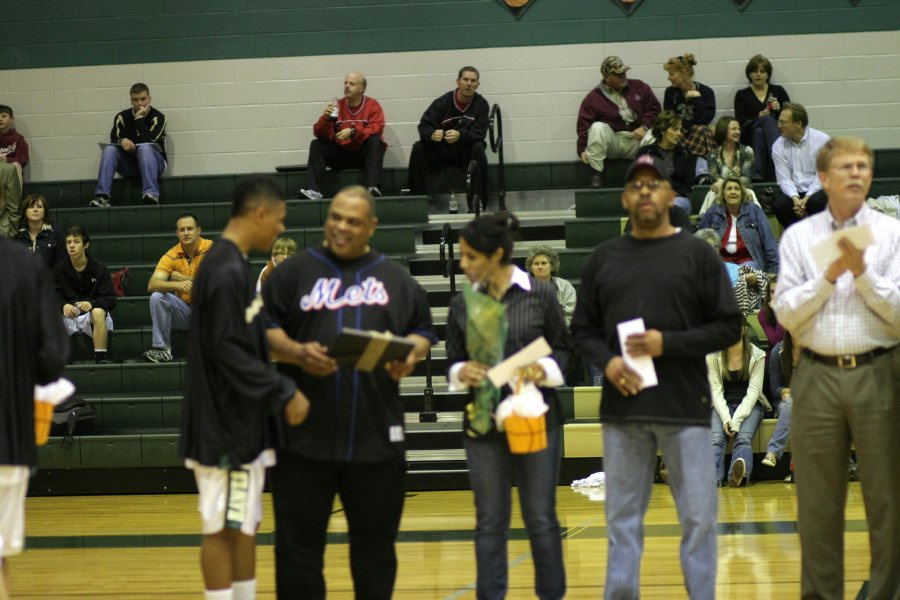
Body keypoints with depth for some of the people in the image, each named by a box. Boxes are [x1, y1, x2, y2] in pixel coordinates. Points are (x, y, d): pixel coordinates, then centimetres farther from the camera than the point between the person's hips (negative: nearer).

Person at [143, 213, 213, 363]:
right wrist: (177, 284, -37)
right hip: (184, 310, 2)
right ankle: (162, 348, -15)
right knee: (156, 297, -21)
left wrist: (181, 278, -14)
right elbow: (152, 285, -18)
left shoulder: (211, 249, -10)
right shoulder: (172, 255, -5)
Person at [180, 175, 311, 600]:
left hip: (242, 422, 10)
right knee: (223, 529, -4)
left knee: (244, 527, 13)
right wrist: (284, 393, -18)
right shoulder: (227, 271, -17)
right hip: (225, 425, -10)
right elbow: (227, 351, -22)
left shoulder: (233, 265, 14)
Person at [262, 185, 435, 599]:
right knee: (300, 540, 2)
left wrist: (411, 355, -7)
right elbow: (264, 329, 2)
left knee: (375, 541, 10)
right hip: (305, 435, -2)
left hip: (377, 436, 2)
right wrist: (296, 352, -17)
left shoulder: (395, 278, 13)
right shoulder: (295, 271, 6)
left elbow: (422, 331, 15)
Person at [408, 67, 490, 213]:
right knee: (418, 148, -24)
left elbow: (479, 133, -15)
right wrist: (431, 134, -36)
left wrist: (460, 136, -37)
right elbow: (424, 125, -10)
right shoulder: (443, 102, -5)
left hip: (465, 151, -1)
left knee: (478, 148, -32)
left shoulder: (481, 104, -5)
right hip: (440, 150, 1)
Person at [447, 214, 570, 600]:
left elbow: (564, 350, 2)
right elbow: (452, 363, 9)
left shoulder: (540, 294, -4)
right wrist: (462, 373, -13)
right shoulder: (462, 305, 4)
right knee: (489, 522, 6)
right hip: (483, 423, 2)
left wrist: (543, 370, -18)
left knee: (540, 518, 5)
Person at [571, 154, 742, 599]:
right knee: (622, 517, 8)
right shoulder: (603, 258, 10)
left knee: (698, 516, 0)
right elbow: (583, 330, 13)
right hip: (622, 408, 3)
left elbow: (728, 326, -1)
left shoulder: (697, 254, 2)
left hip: (686, 407, -2)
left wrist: (669, 343, -12)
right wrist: (606, 361, -7)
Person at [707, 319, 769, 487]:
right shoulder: (713, 356, 4)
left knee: (743, 438, -30)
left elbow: (753, 391, -6)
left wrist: (737, 420, -18)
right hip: (723, 405, 1)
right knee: (716, 438, -29)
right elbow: (716, 390, -2)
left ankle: (741, 472, -58)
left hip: (749, 405, -1)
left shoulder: (757, 356, 1)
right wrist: (725, 418, -18)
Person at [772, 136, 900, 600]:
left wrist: (862, 272, -13)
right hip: (818, 376, 1)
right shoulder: (798, 237, 7)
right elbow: (785, 313, 1)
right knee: (817, 500, 6)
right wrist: (829, 276, -9)